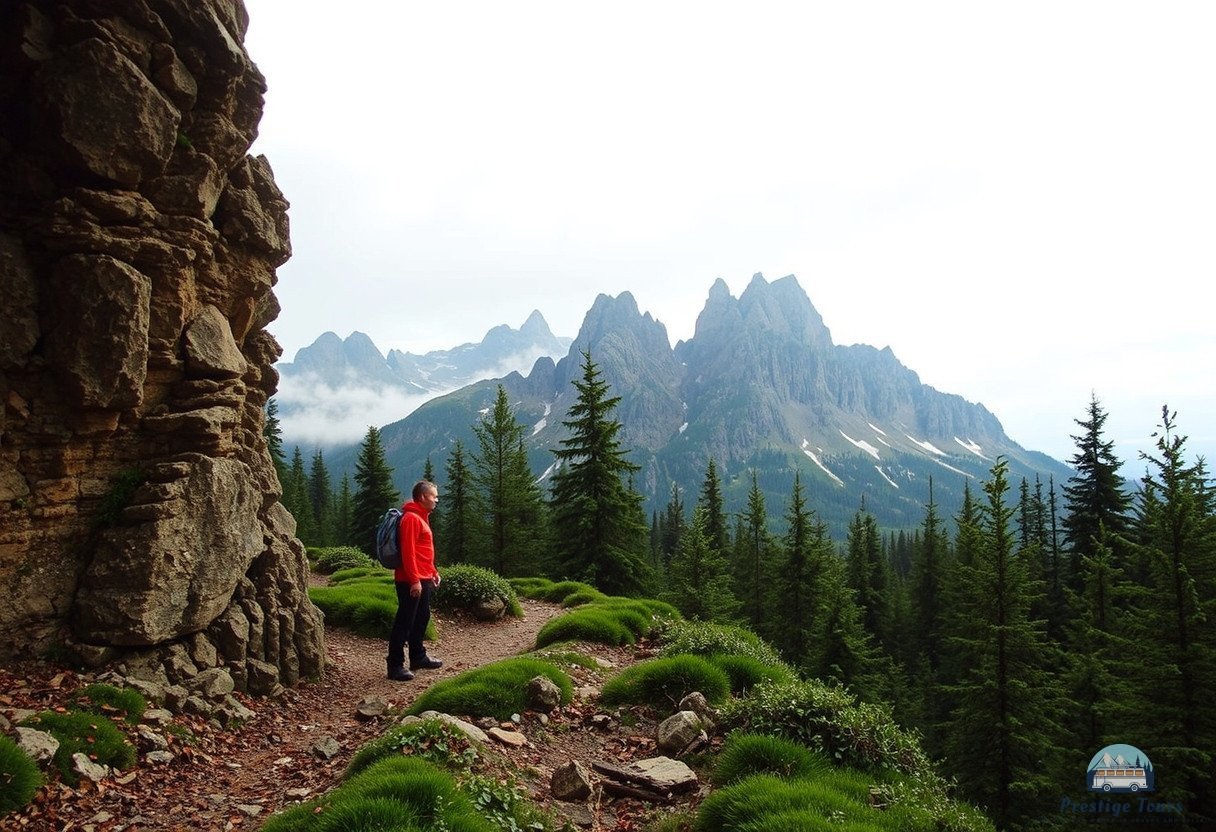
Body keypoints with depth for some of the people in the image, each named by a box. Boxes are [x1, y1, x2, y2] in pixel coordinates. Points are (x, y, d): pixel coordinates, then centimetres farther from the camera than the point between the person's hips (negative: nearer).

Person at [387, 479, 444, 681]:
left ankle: (418, 658, 29)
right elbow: (408, 552, -21)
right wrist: (414, 580, -24)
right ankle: (395, 666, -1)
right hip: (411, 582, -10)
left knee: (421, 618, 18)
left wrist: (433, 572, 20)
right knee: (404, 622, -5)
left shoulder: (421, 517, 16)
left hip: (423, 580, 10)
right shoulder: (411, 518, -15)